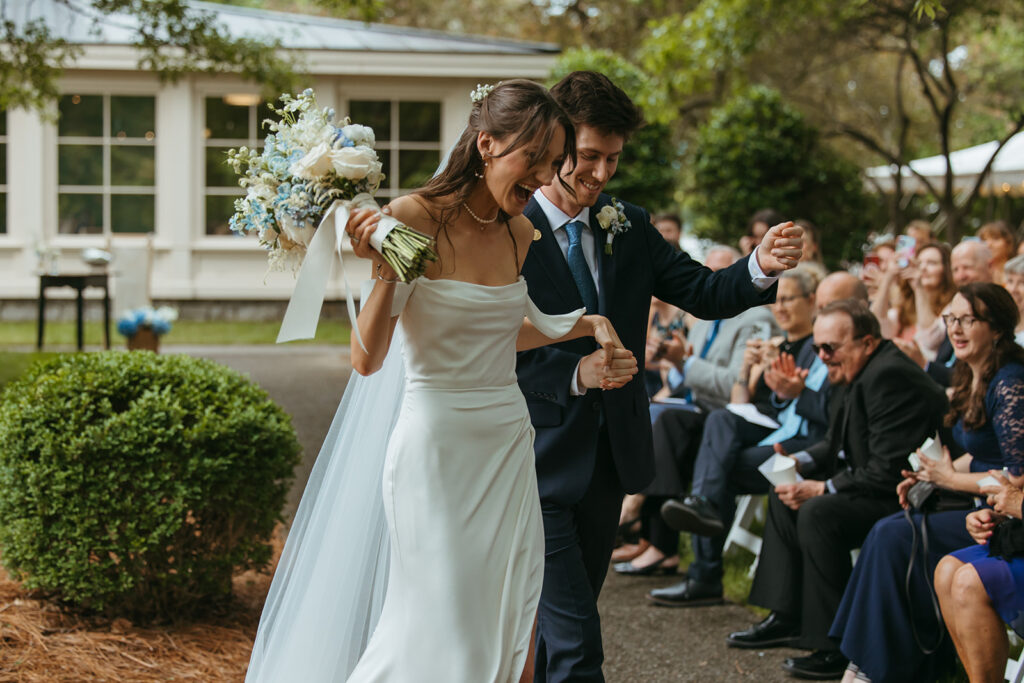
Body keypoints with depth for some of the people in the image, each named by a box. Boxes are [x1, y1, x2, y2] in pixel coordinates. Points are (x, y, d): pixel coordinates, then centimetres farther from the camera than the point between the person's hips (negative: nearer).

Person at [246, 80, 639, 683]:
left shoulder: (520, 234, 7)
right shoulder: (416, 219, -12)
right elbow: (366, 359, -14)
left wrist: (585, 326, 15)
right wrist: (386, 270, -27)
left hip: (508, 447, 7)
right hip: (439, 446, -6)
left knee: (508, 630, 8)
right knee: (445, 631, -3)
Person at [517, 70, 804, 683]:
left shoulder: (630, 228, 6)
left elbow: (704, 293, 1)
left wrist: (761, 267, -18)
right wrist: (573, 372, -29)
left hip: (611, 457, 6)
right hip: (545, 465, -6)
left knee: (565, 622, 20)